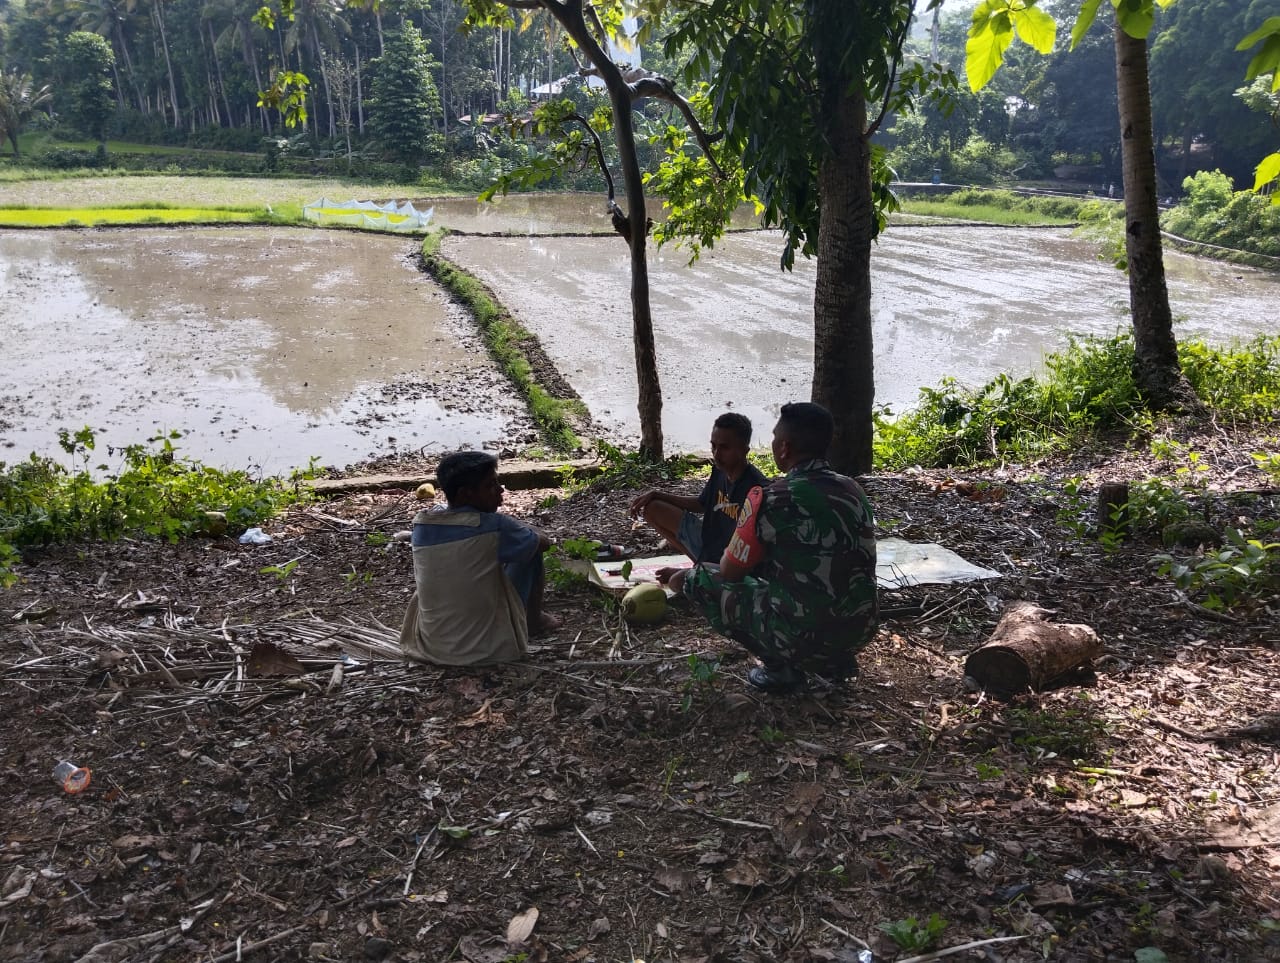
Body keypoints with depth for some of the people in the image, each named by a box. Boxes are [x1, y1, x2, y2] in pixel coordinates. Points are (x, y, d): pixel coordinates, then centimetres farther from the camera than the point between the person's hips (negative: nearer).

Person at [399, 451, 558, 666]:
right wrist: (536, 536, 23)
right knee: (530, 548, 8)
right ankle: (534, 620, 27)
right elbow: (544, 542, 0)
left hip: (430, 646, 5)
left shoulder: (421, 525, -4)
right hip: (490, 648, -5)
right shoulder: (494, 527, -18)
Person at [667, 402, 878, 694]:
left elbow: (730, 573, -4)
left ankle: (783, 668, 6)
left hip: (802, 635, -6)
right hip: (861, 629, 7)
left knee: (702, 580, 8)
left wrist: (691, 577, 19)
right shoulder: (853, 489, 4)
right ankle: (835, 660, 19)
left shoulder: (769, 499, -15)